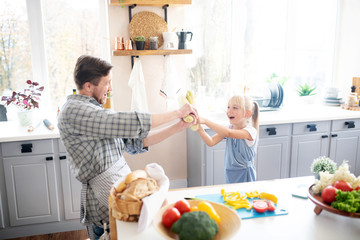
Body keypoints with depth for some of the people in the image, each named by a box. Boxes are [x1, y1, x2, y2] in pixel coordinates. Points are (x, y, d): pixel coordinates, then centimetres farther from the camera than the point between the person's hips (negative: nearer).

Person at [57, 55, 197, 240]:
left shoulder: (96, 111, 17)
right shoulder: (73, 110, -13)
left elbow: (134, 143, 14)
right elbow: (130, 123, -22)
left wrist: (178, 126, 8)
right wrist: (177, 113, -12)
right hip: (106, 195, -9)